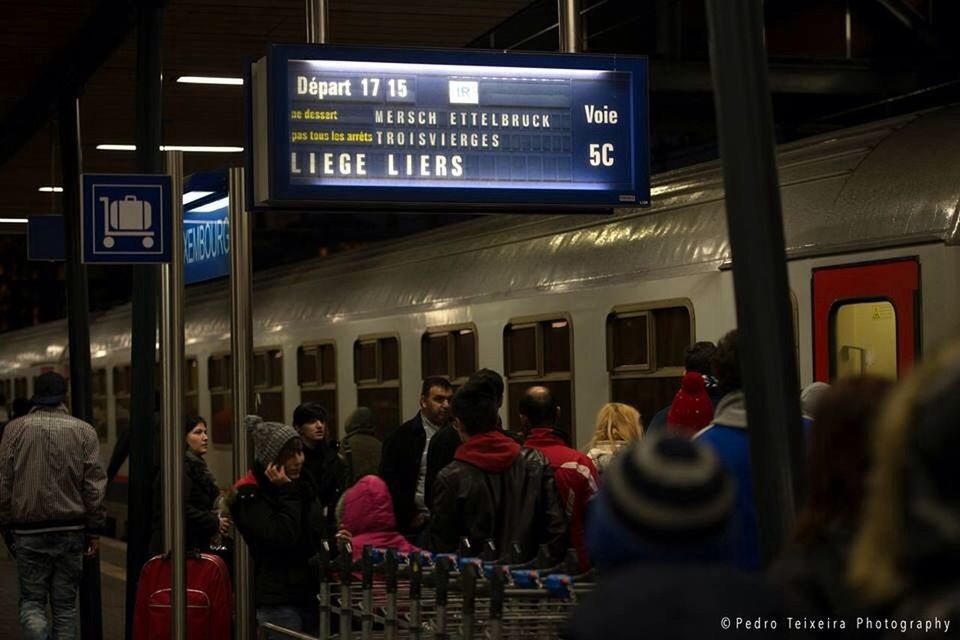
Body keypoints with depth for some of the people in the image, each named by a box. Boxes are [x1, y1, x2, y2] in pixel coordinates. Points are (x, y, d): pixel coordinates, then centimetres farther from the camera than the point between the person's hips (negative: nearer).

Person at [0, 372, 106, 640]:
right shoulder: (84, 431, -1)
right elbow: (95, 485, -1)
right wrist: (94, 530, 6)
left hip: (29, 530, -1)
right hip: (71, 530, 1)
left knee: (31, 601, 6)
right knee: (65, 605, 11)